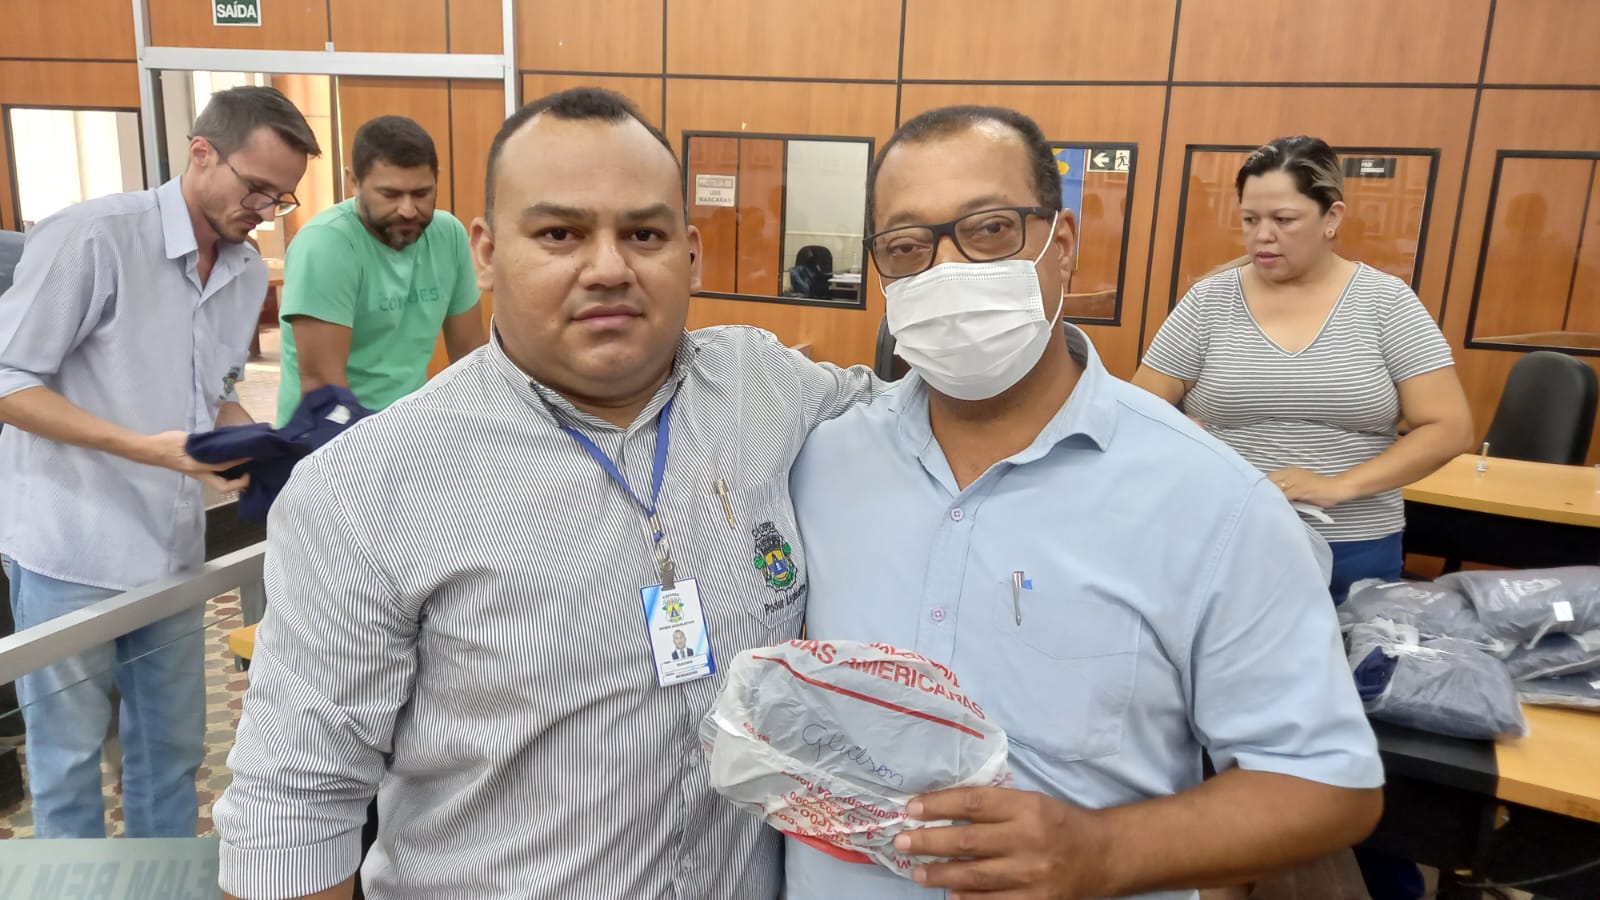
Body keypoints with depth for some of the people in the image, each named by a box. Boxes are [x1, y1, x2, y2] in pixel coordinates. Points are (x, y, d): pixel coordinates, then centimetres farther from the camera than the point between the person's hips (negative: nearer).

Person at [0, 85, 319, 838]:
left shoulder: (249, 272, 5)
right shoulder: (90, 236, -16)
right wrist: (149, 448, -25)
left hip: (172, 548, 6)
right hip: (71, 549, -6)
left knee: (173, 748, 17)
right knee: (69, 759, 9)